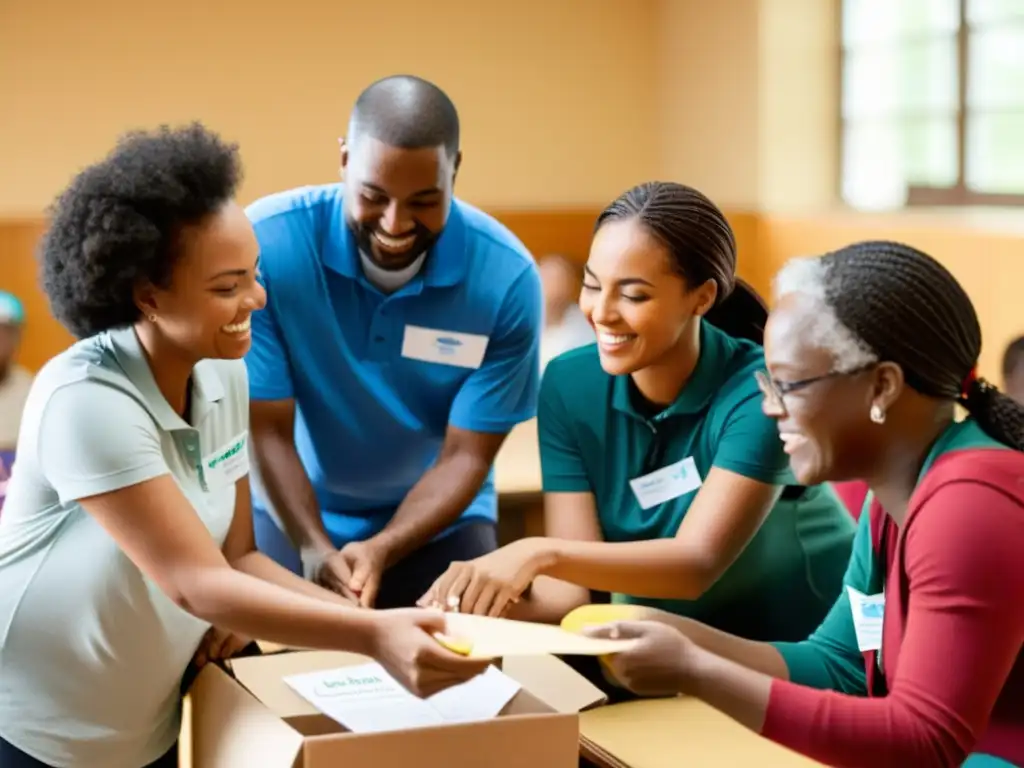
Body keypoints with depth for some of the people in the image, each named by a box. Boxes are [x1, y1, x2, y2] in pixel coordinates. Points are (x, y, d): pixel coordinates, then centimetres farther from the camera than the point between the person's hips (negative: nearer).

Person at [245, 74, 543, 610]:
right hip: (289, 515, 0)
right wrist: (315, 548, -30)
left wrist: (382, 550, -28)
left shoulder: (506, 276, -19)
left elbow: (467, 455, -14)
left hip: (436, 523, 1)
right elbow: (267, 429, -17)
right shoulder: (265, 243, -22)